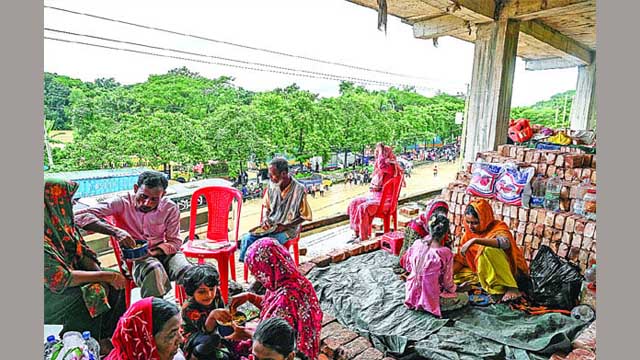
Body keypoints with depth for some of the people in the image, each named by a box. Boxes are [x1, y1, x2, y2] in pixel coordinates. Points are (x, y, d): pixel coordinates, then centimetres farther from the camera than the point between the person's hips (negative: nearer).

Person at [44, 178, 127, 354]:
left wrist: (101, 273, -14)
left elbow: (83, 253, 2)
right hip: (49, 292, -8)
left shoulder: (61, 222, -3)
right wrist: (105, 276, -26)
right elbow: (60, 279, -29)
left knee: (116, 284, -5)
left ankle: (106, 336, 7)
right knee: (90, 296, -27)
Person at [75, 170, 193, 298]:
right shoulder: (122, 203, -13)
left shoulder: (170, 208, -7)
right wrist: (116, 231, -36)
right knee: (153, 269, -37)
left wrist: (153, 252, -20)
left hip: (162, 252, 2)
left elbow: (175, 242, 0)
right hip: (134, 257, -2)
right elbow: (80, 217, -23)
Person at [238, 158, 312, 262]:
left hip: (288, 229, -5)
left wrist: (285, 226, -19)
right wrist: (266, 219, -7)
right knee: (247, 238, -20)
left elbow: (304, 216, -8)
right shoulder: (272, 186, 0)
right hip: (270, 226, 5)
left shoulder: (299, 190, -16)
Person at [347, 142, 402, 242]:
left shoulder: (390, 167, -12)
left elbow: (381, 165, -35)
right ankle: (356, 232, -4)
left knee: (362, 208, -28)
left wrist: (381, 151, -23)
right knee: (353, 203, -5)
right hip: (373, 195, 10)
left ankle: (364, 236, -14)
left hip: (383, 198, -10)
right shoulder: (379, 167, 16)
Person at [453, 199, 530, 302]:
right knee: (457, 273, -8)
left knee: (489, 250, -32)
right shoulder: (468, 234, 1)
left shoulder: (498, 227, -14)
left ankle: (511, 287, -24)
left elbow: (505, 243, -38)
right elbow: (460, 260, 2)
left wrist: (475, 240, -44)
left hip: (509, 270, -7)